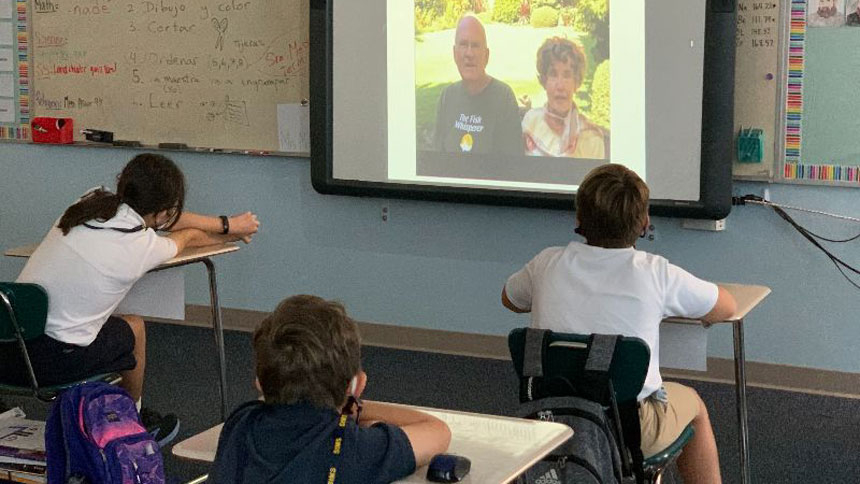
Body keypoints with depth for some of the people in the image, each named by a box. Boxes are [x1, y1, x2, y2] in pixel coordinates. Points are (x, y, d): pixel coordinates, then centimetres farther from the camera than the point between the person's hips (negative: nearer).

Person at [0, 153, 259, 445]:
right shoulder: (143, 247, -12)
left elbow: (153, 217, 21)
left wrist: (227, 224, 31)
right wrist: (230, 234, 34)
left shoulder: (90, 202, 4)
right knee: (133, 328, 20)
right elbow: (190, 237, 12)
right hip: (51, 361, -6)